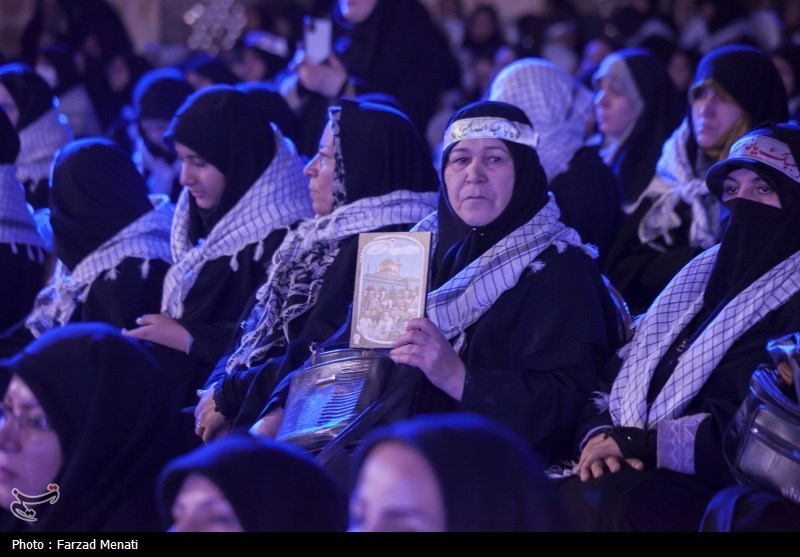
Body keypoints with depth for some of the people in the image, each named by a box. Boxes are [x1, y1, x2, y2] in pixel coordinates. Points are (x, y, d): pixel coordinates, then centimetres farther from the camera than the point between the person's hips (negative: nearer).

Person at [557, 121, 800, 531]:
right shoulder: (703, 274, 22)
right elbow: (619, 378, 18)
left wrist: (642, 443, -14)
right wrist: (601, 436, -5)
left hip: (722, 495, -7)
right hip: (641, 472, 7)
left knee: (602, 500, -35)